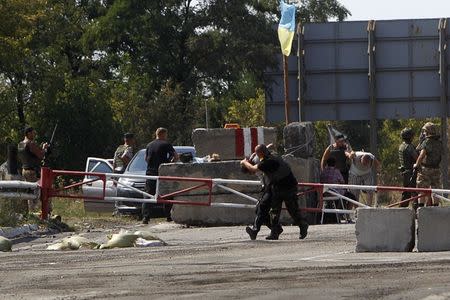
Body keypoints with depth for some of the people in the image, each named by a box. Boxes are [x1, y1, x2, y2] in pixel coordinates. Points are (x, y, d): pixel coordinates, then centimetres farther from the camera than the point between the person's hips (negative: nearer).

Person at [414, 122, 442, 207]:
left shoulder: (427, 142, -13)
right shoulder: (439, 143, 7)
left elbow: (422, 155, -22)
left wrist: (416, 165, -9)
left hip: (425, 168, -6)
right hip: (436, 169, 6)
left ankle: (421, 207, -4)